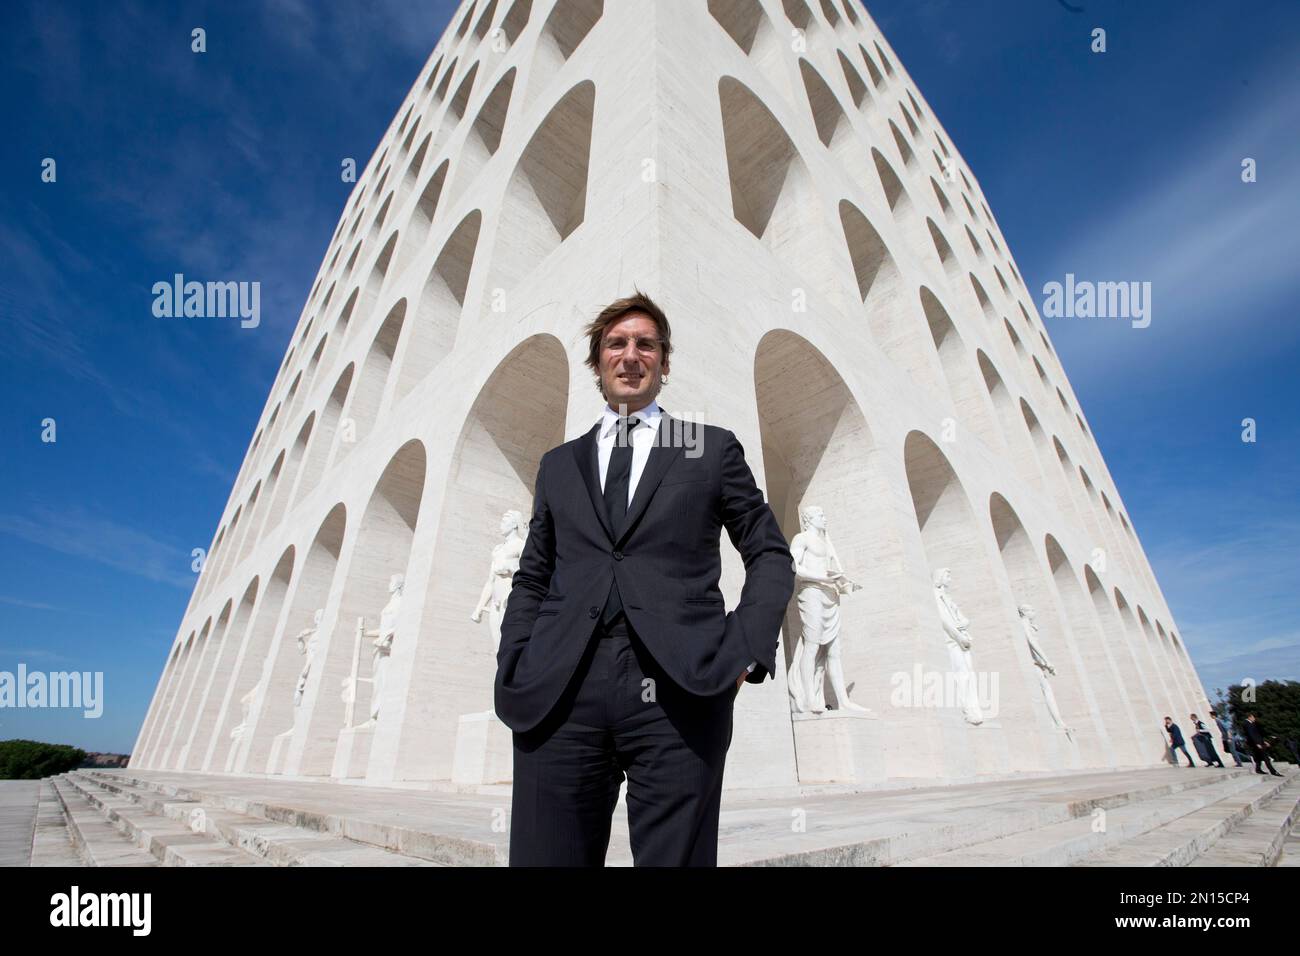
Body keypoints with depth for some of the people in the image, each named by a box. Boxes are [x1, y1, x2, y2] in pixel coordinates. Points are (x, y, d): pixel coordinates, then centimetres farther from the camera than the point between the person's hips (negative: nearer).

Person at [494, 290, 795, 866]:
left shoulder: (713, 448, 12)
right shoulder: (558, 464, 19)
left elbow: (771, 554, 11)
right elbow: (531, 578, 18)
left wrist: (747, 648, -3)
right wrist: (513, 671, 5)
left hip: (679, 690, -2)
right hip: (558, 696, 3)